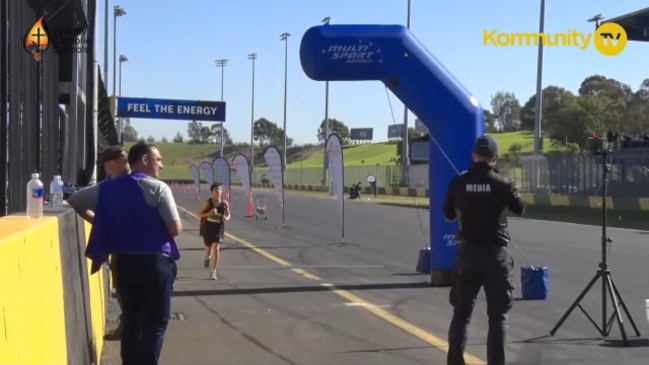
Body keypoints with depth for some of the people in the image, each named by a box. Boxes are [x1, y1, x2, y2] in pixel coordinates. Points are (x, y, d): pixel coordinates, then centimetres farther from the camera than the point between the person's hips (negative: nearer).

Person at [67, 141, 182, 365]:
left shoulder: (109, 188, 9)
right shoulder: (158, 188, -8)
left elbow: (73, 201, 18)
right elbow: (175, 229, -11)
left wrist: (100, 222, 21)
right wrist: (178, 223, 12)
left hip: (123, 262, 5)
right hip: (155, 262, -5)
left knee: (131, 320, 16)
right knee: (156, 322, 4)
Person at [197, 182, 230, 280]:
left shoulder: (224, 203, -5)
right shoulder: (208, 202, -10)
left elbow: (228, 214, 9)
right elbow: (199, 214, -7)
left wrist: (226, 218, -14)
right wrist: (209, 213, -24)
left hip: (219, 228, 0)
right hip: (208, 228, 0)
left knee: (216, 249, -14)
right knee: (208, 247, 20)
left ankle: (213, 272, -6)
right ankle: (207, 257, 59)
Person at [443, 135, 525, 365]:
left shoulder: (458, 183, -3)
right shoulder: (502, 183, -10)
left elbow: (449, 215, 11)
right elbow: (520, 209, 8)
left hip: (468, 251, 2)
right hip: (496, 252, -2)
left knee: (462, 311, 11)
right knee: (498, 314, 5)